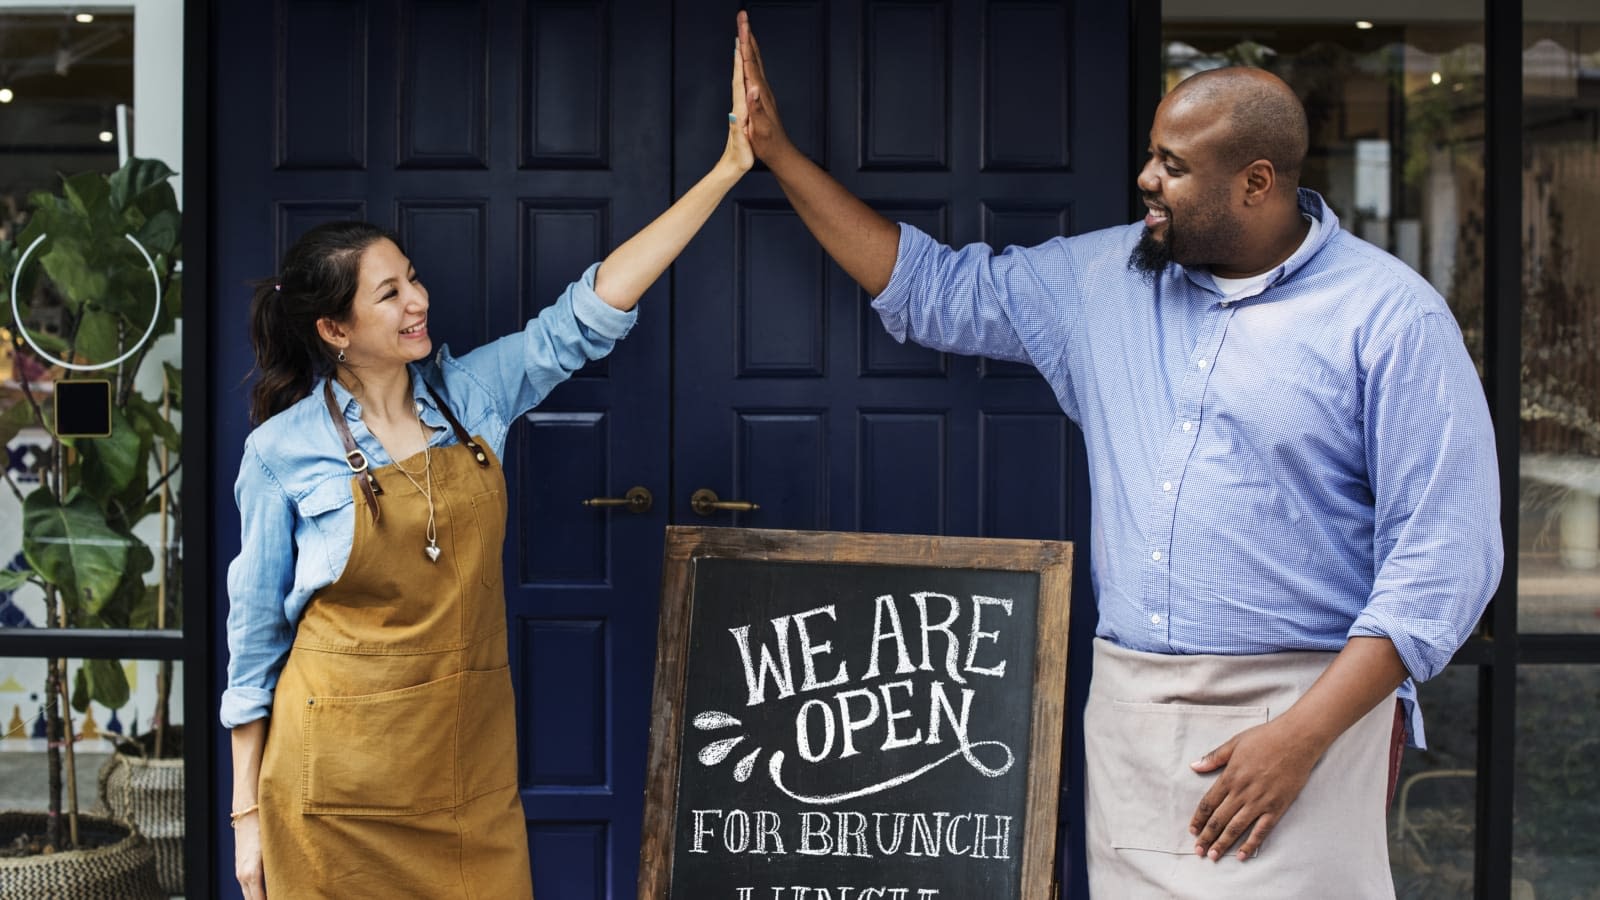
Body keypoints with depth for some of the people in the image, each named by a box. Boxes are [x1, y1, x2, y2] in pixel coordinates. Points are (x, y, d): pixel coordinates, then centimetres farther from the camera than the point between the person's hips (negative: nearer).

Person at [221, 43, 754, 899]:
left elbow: (589, 314, -2)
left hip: (469, 764, 3)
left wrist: (730, 166, -7)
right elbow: (256, 633, -2)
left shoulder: (473, 393, 2)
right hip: (338, 778, -3)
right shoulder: (284, 449, -7)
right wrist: (247, 811, -1)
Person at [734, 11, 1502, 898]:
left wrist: (1303, 736, -16)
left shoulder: (1389, 318, -6)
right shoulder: (1104, 280, 11)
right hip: (1124, 709, 5)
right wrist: (778, 151, 15)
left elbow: (1445, 555, -10)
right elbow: (932, 289, 20)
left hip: (1302, 705, -4)